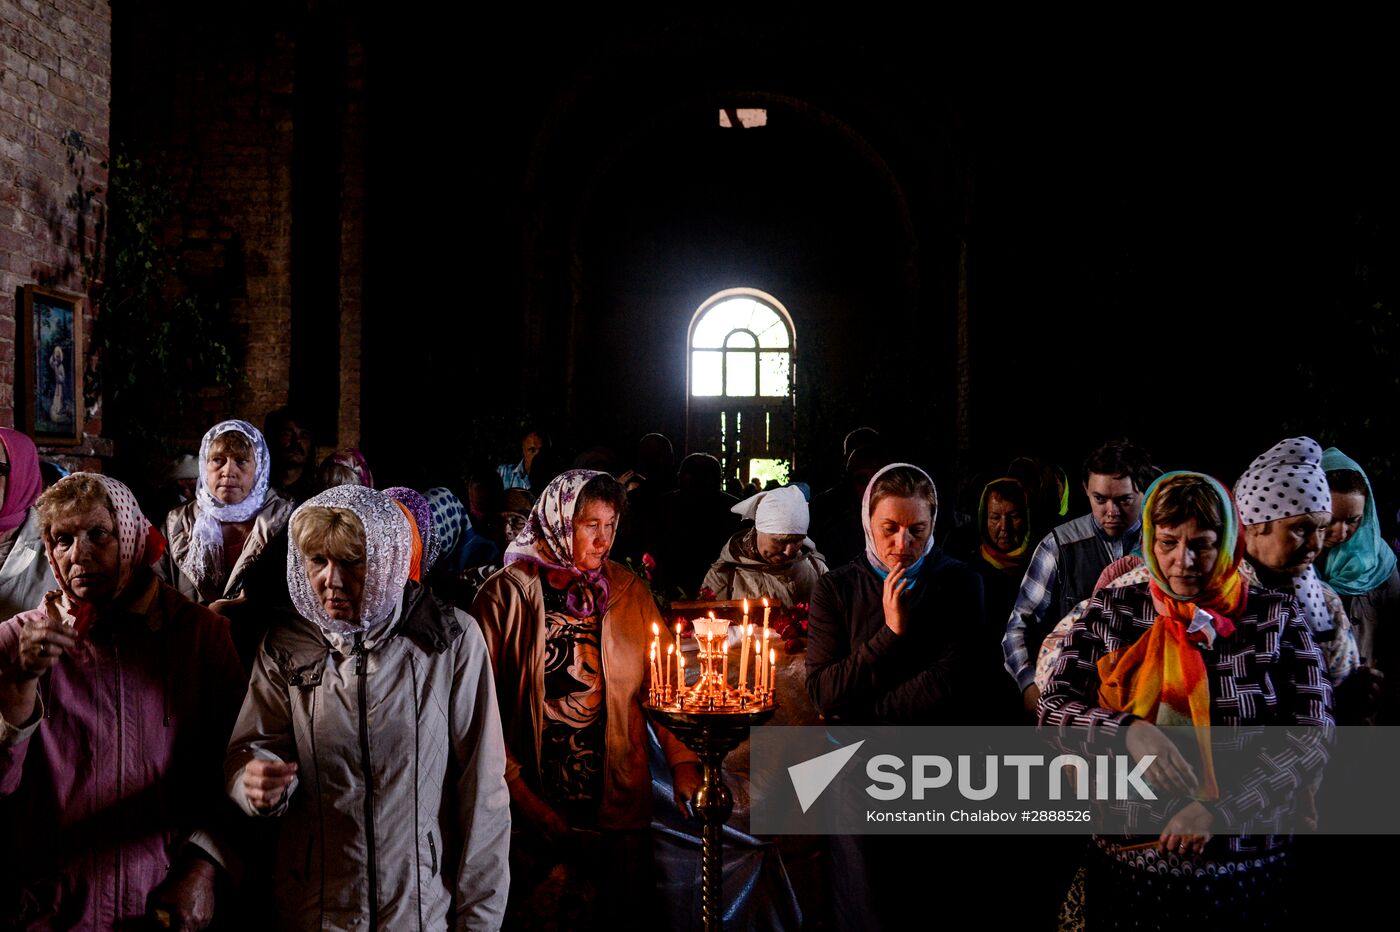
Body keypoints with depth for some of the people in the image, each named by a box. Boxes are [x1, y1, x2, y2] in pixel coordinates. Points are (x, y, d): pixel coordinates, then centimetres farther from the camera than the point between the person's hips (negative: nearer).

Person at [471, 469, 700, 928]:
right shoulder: (505, 596, -8)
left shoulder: (626, 590, 3)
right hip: (535, 809, -3)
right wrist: (519, 792, -14)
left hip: (618, 803, 3)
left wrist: (683, 761, -6)